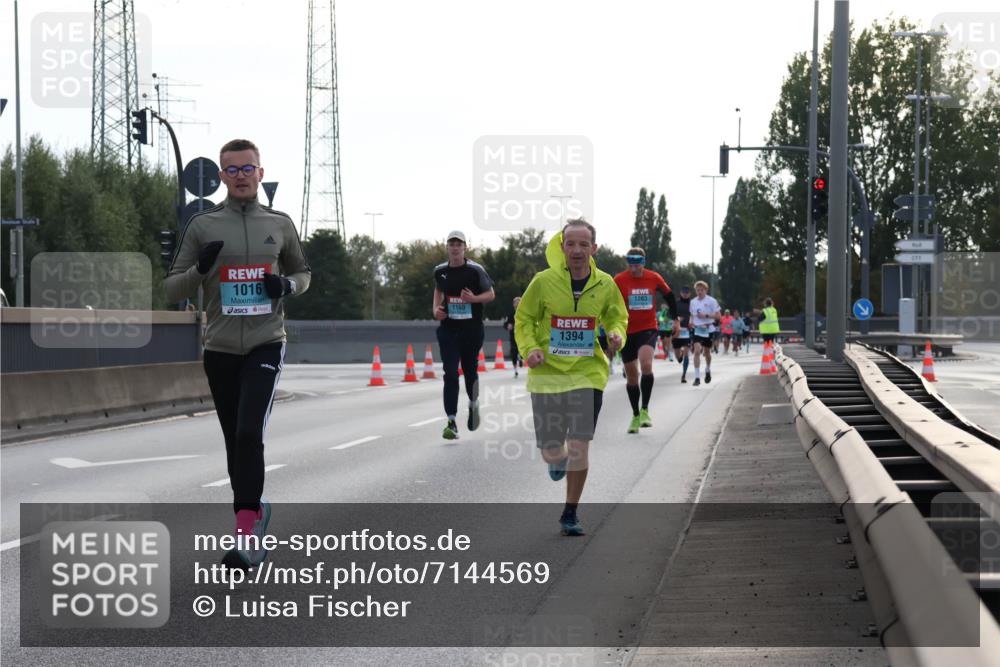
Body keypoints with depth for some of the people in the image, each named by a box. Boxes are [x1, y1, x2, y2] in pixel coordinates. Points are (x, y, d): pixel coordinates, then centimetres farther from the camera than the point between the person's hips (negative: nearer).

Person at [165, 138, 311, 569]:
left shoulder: (279, 224, 6)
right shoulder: (203, 226, 2)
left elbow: (303, 273, 21)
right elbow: (171, 290, 4)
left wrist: (288, 285, -3)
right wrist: (200, 269, -16)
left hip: (266, 344, -2)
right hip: (220, 349, 2)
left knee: (249, 433, -19)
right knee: (235, 441, 9)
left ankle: (246, 533, -19)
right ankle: (254, 512, 30)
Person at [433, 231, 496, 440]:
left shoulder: (475, 270, -6)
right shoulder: (440, 271, 4)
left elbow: (491, 294, -1)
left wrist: (473, 298, -20)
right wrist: (436, 308, 5)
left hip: (472, 328, -2)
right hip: (448, 328, 2)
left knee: (470, 371, 11)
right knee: (450, 374, -9)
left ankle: (473, 404, 43)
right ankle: (452, 423, -11)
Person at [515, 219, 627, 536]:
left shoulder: (605, 284, -1)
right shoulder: (544, 281, -7)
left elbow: (618, 318, 15)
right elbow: (524, 320, 4)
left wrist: (616, 335, -7)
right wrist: (530, 348, -13)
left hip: (588, 374, 0)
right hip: (548, 373, 0)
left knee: (579, 447, -7)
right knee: (551, 452, 3)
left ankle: (570, 514, 12)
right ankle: (559, 458, 44)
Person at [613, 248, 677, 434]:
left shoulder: (654, 278, -3)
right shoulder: (619, 280, -7)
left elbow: (668, 296, 14)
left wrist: (675, 319, 20)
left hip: (648, 329, -1)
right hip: (627, 332, 1)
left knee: (646, 365, -26)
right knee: (631, 375, 8)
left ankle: (645, 410, -15)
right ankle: (636, 416, 24)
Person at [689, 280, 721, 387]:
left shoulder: (711, 301, -6)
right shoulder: (693, 301, 7)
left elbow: (718, 316, -7)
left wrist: (706, 315, -19)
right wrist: (692, 322, 2)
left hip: (708, 330, -2)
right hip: (697, 330, 2)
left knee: (707, 352, 13)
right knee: (697, 351, -15)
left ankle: (708, 370, 43)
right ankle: (697, 377, -17)